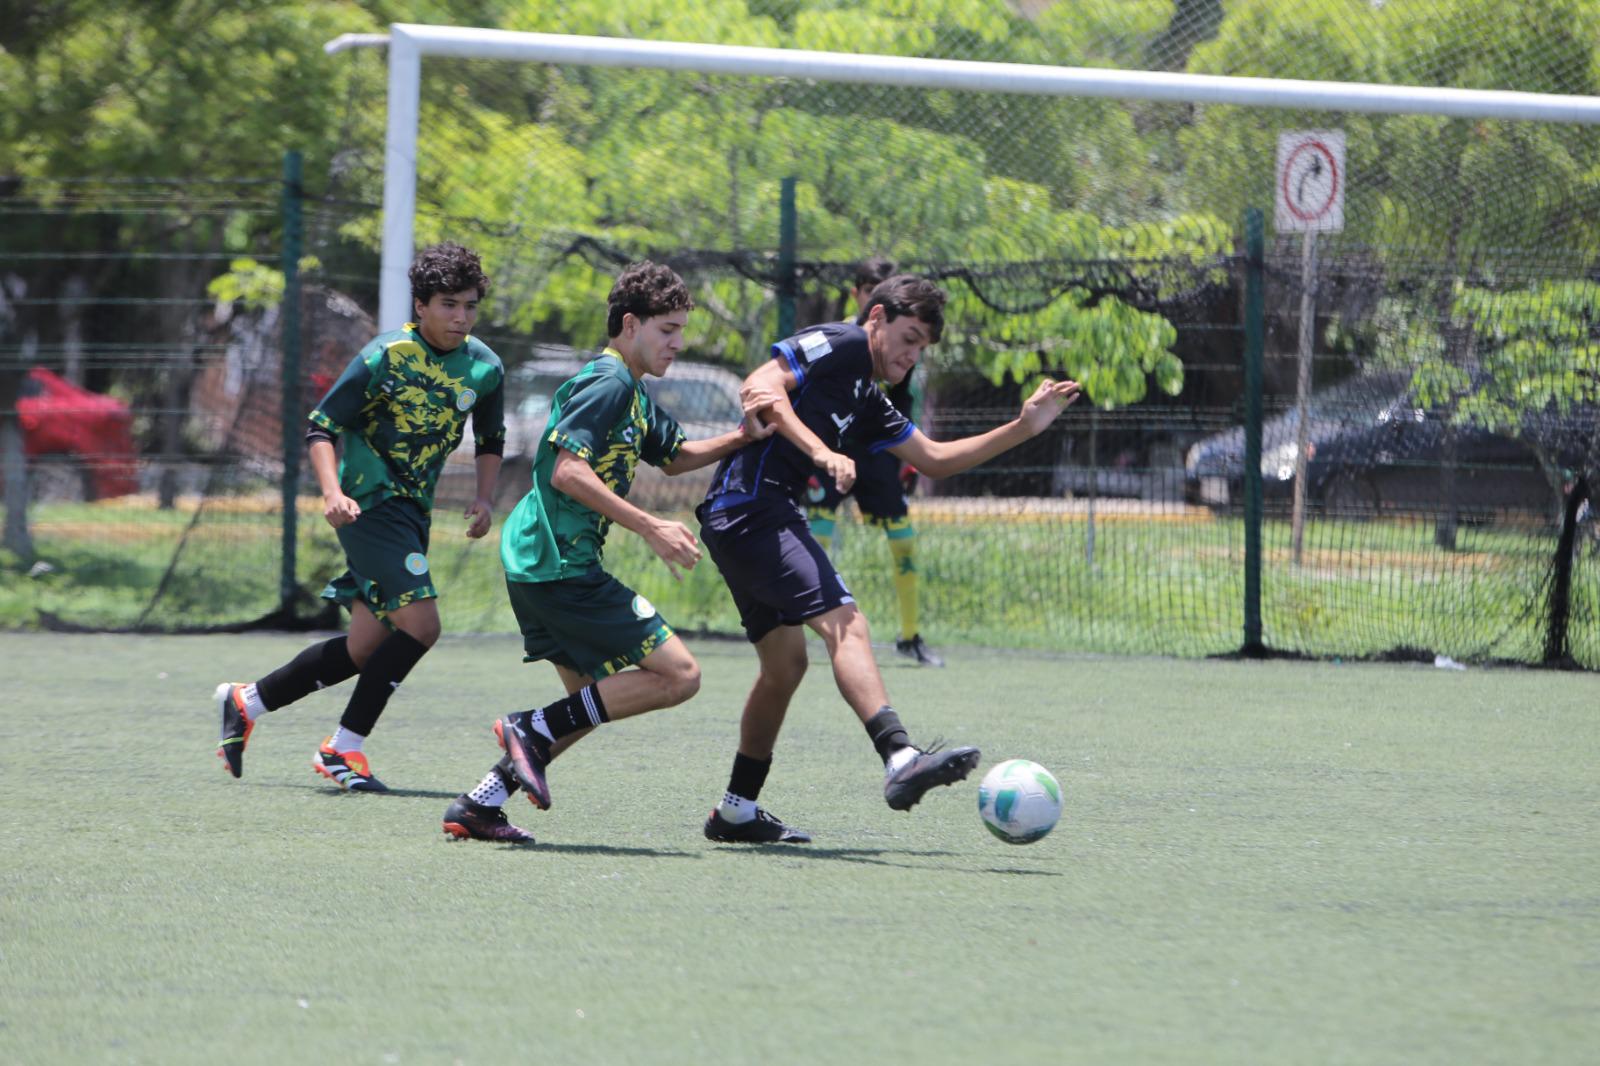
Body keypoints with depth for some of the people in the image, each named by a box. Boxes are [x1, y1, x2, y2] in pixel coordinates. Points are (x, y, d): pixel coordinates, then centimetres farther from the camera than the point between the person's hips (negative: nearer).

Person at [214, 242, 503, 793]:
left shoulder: (484, 367, 2)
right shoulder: (385, 357, -15)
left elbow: (490, 438, 19)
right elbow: (321, 426, -11)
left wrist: (484, 499, 2)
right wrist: (333, 492, -26)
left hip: (413, 509, 7)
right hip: (370, 500, -7)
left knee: (367, 647, 5)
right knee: (419, 624, -19)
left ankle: (246, 702, 22)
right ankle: (344, 748, -8)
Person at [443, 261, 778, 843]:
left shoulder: (632, 392, 19)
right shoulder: (607, 382, -12)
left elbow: (673, 456, 32)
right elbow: (567, 470, -22)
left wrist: (743, 436, 14)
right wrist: (651, 528, -23)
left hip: (532, 561, 11)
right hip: (561, 562, -11)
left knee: (597, 698, 19)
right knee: (678, 674, -8)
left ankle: (478, 806, 14)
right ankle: (536, 729, -9)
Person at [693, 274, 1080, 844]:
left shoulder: (867, 402, 26)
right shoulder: (841, 343, -2)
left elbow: (934, 458, 31)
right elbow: (761, 387, -15)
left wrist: (1023, 427, 24)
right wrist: (821, 451, -24)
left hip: (737, 520, 11)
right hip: (752, 503, -11)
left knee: (784, 664, 17)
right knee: (845, 624, -22)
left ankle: (736, 811, 25)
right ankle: (901, 759, -37)